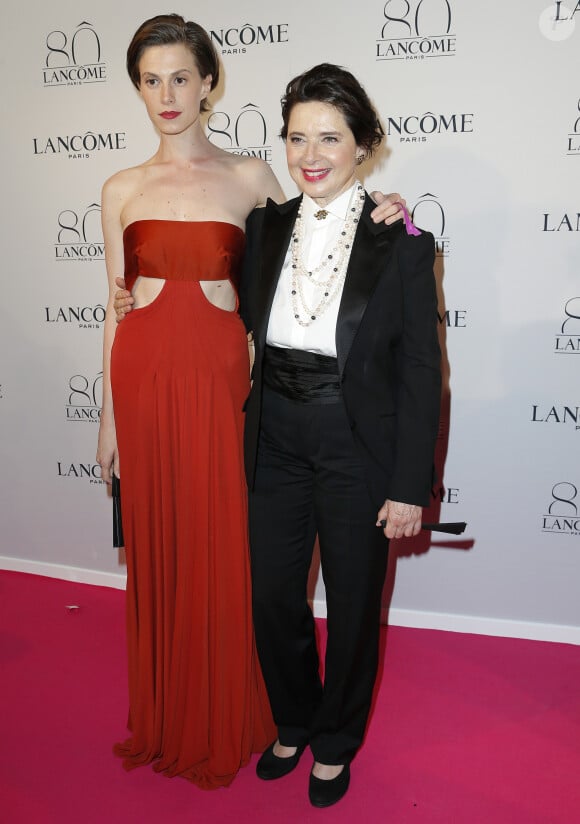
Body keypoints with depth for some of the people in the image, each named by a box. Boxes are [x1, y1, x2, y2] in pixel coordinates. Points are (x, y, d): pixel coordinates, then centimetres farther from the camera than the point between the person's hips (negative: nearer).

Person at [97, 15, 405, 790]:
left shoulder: (249, 177, 4)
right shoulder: (123, 189, 8)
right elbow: (117, 307, 9)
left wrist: (371, 215, -4)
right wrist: (109, 414, 8)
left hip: (218, 376, -2)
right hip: (144, 376, 2)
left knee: (224, 551, 5)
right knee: (156, 550, 11)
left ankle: (226, 725, 28)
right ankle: (162, 720, 33)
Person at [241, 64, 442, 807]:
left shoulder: (401, 243, -10)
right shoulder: (265, 228, 2)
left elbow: (421, 373, -10)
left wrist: (410, 486, -11)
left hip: (358, 449, -3)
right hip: (275, 446, 4)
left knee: (353, 605, 13)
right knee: (271, 597, 14)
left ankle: (336, 742, 40)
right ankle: (294, 722, 43)